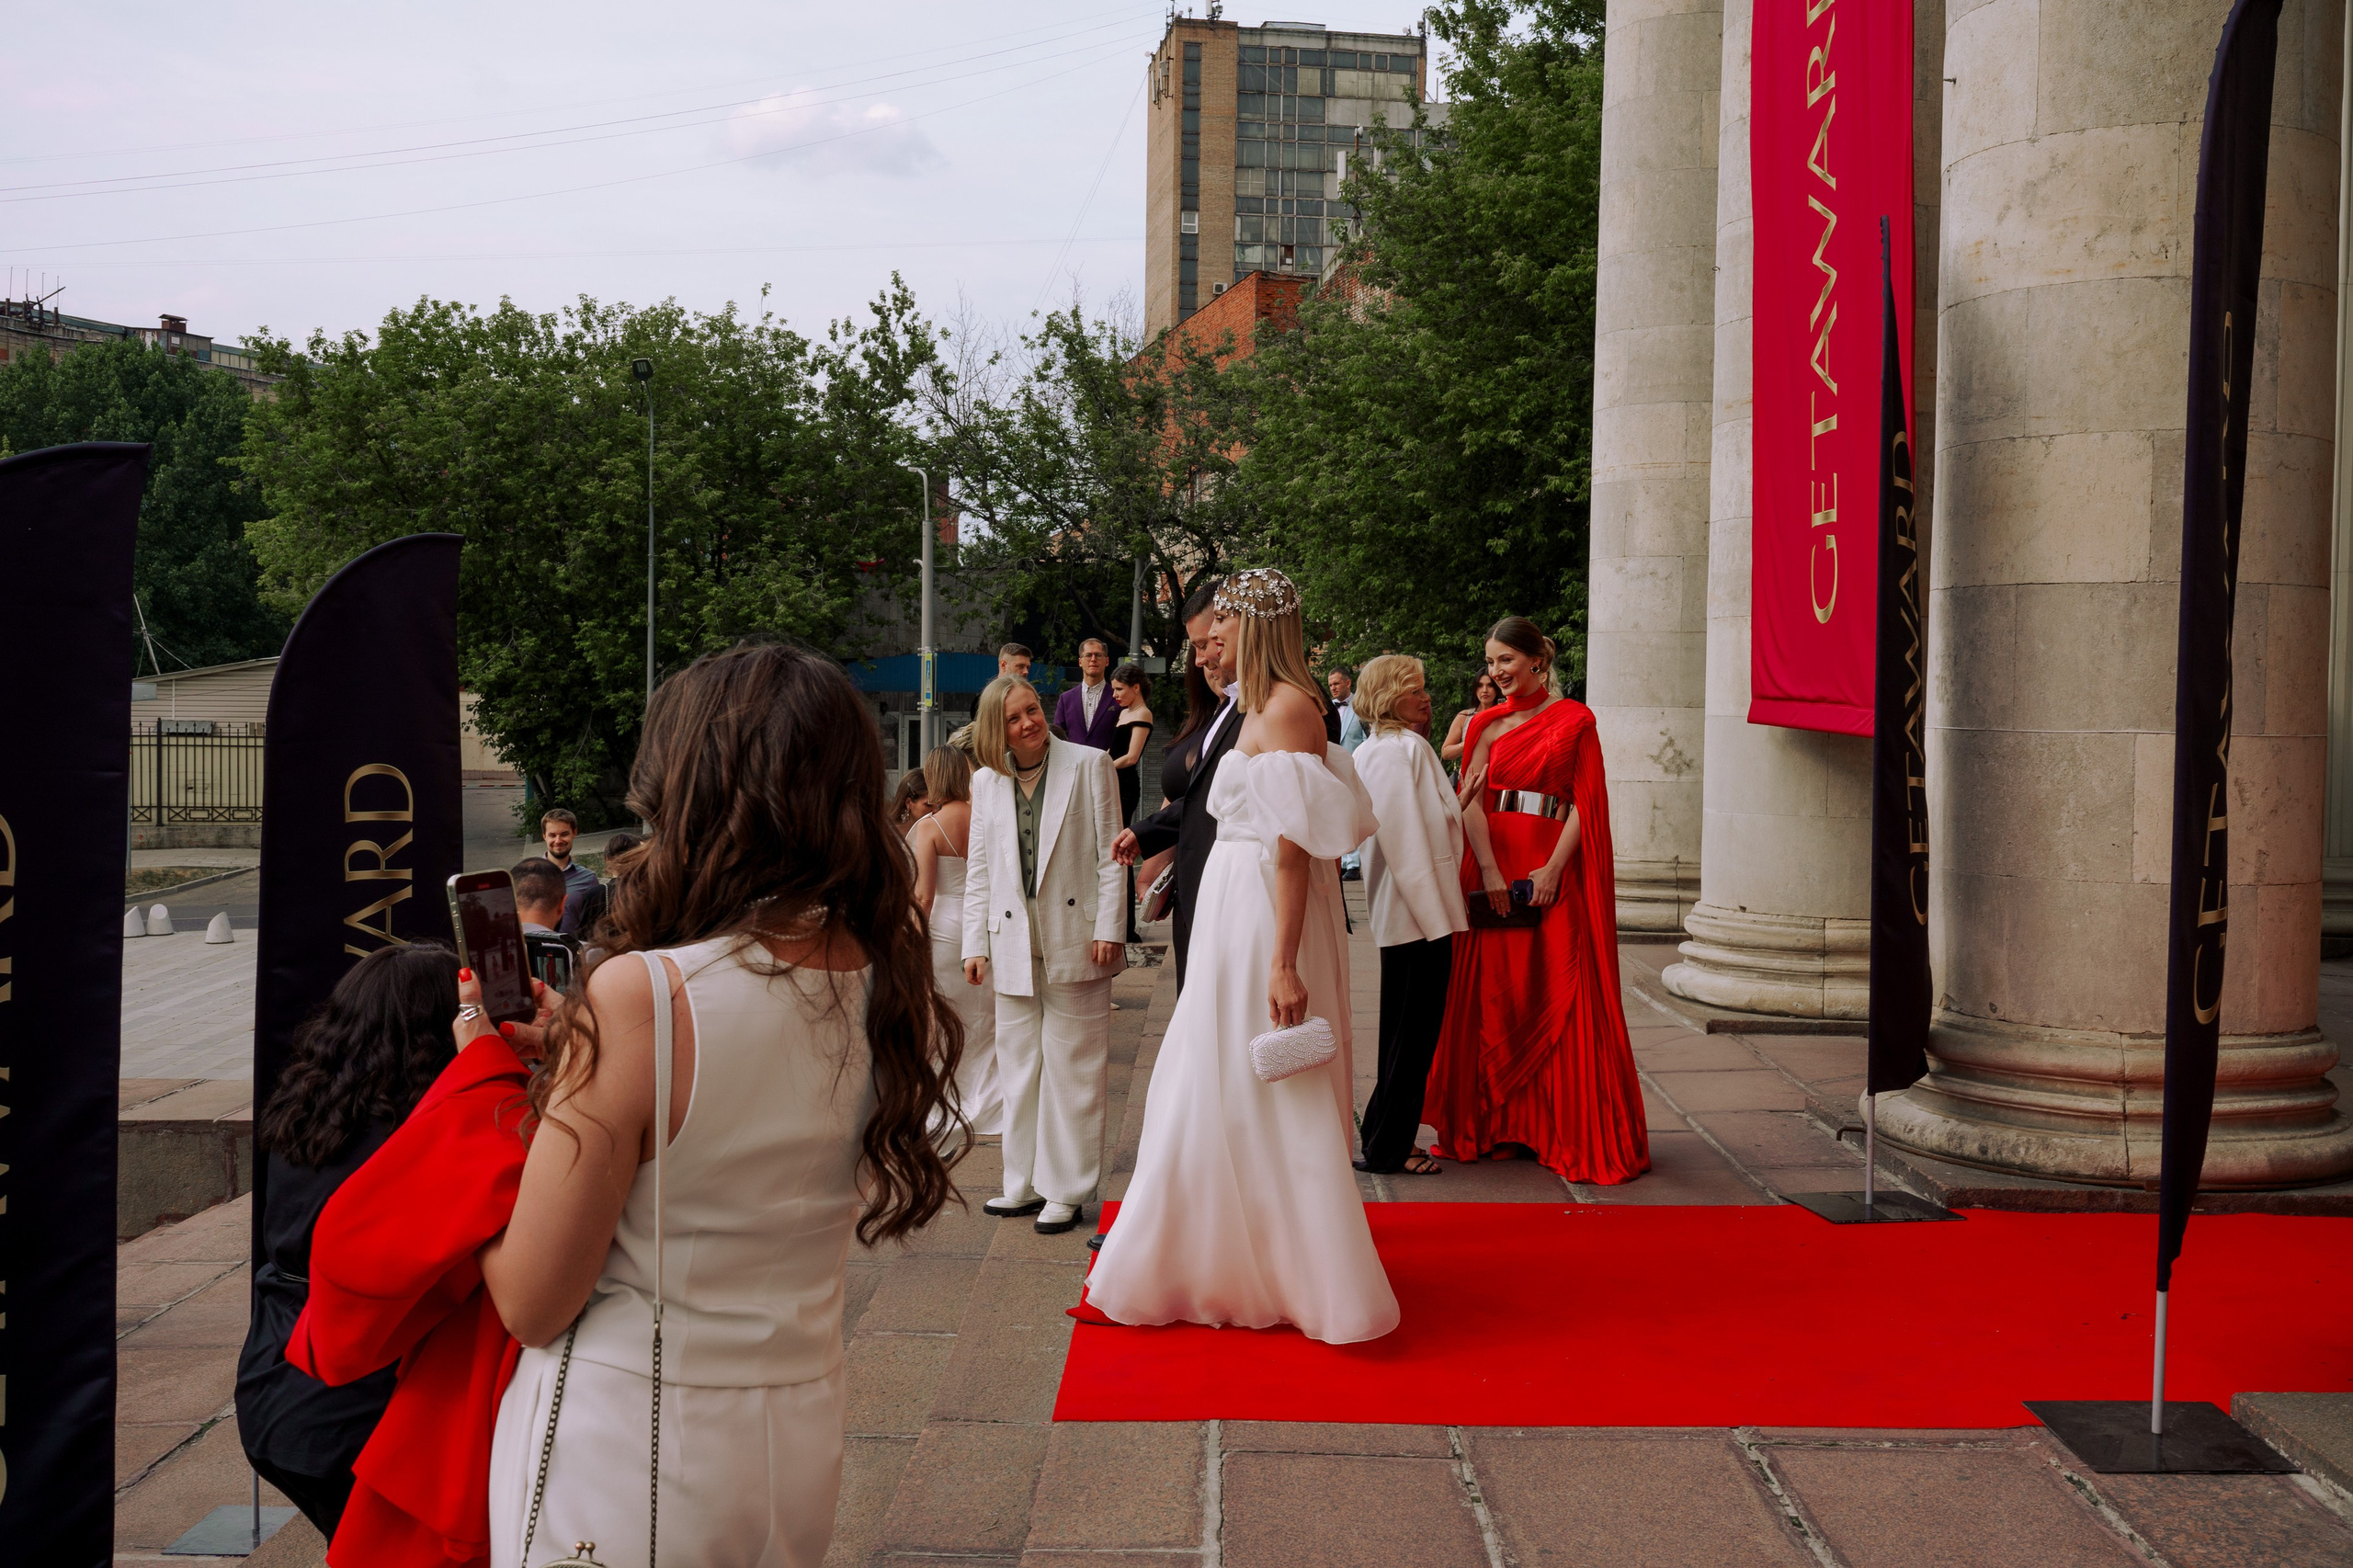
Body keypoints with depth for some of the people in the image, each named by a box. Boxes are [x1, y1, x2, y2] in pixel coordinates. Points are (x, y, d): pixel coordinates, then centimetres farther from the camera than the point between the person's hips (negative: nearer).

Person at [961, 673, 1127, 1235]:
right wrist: (976, 944, 7)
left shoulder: (1088, 764, -1)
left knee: (1071, 1066, 2)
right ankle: (1025, 1183, 23)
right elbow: (979, 870, 13)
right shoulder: (986, 782, 10)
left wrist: (1109, 928, -9)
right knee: (1018, 1065, 11)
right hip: (1014, 945, 4)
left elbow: (1110, 852, -3)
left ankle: (1068, 1189, 11)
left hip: (1074, 939, -4)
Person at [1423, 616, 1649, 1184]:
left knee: (1561, 1000, -3)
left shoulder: (1575, 720, 4)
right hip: (1492, 872, 3)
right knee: (1492, 998, 3)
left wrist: (1553, 869, -13)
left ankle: (1567, 1130, 4)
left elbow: (1584, 802, -2)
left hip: (1553, 872, -3)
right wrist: (1489, 871, -11)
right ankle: (1498, 1124, 12)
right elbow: (1470, 801, 2)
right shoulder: (1486, 724, 12)